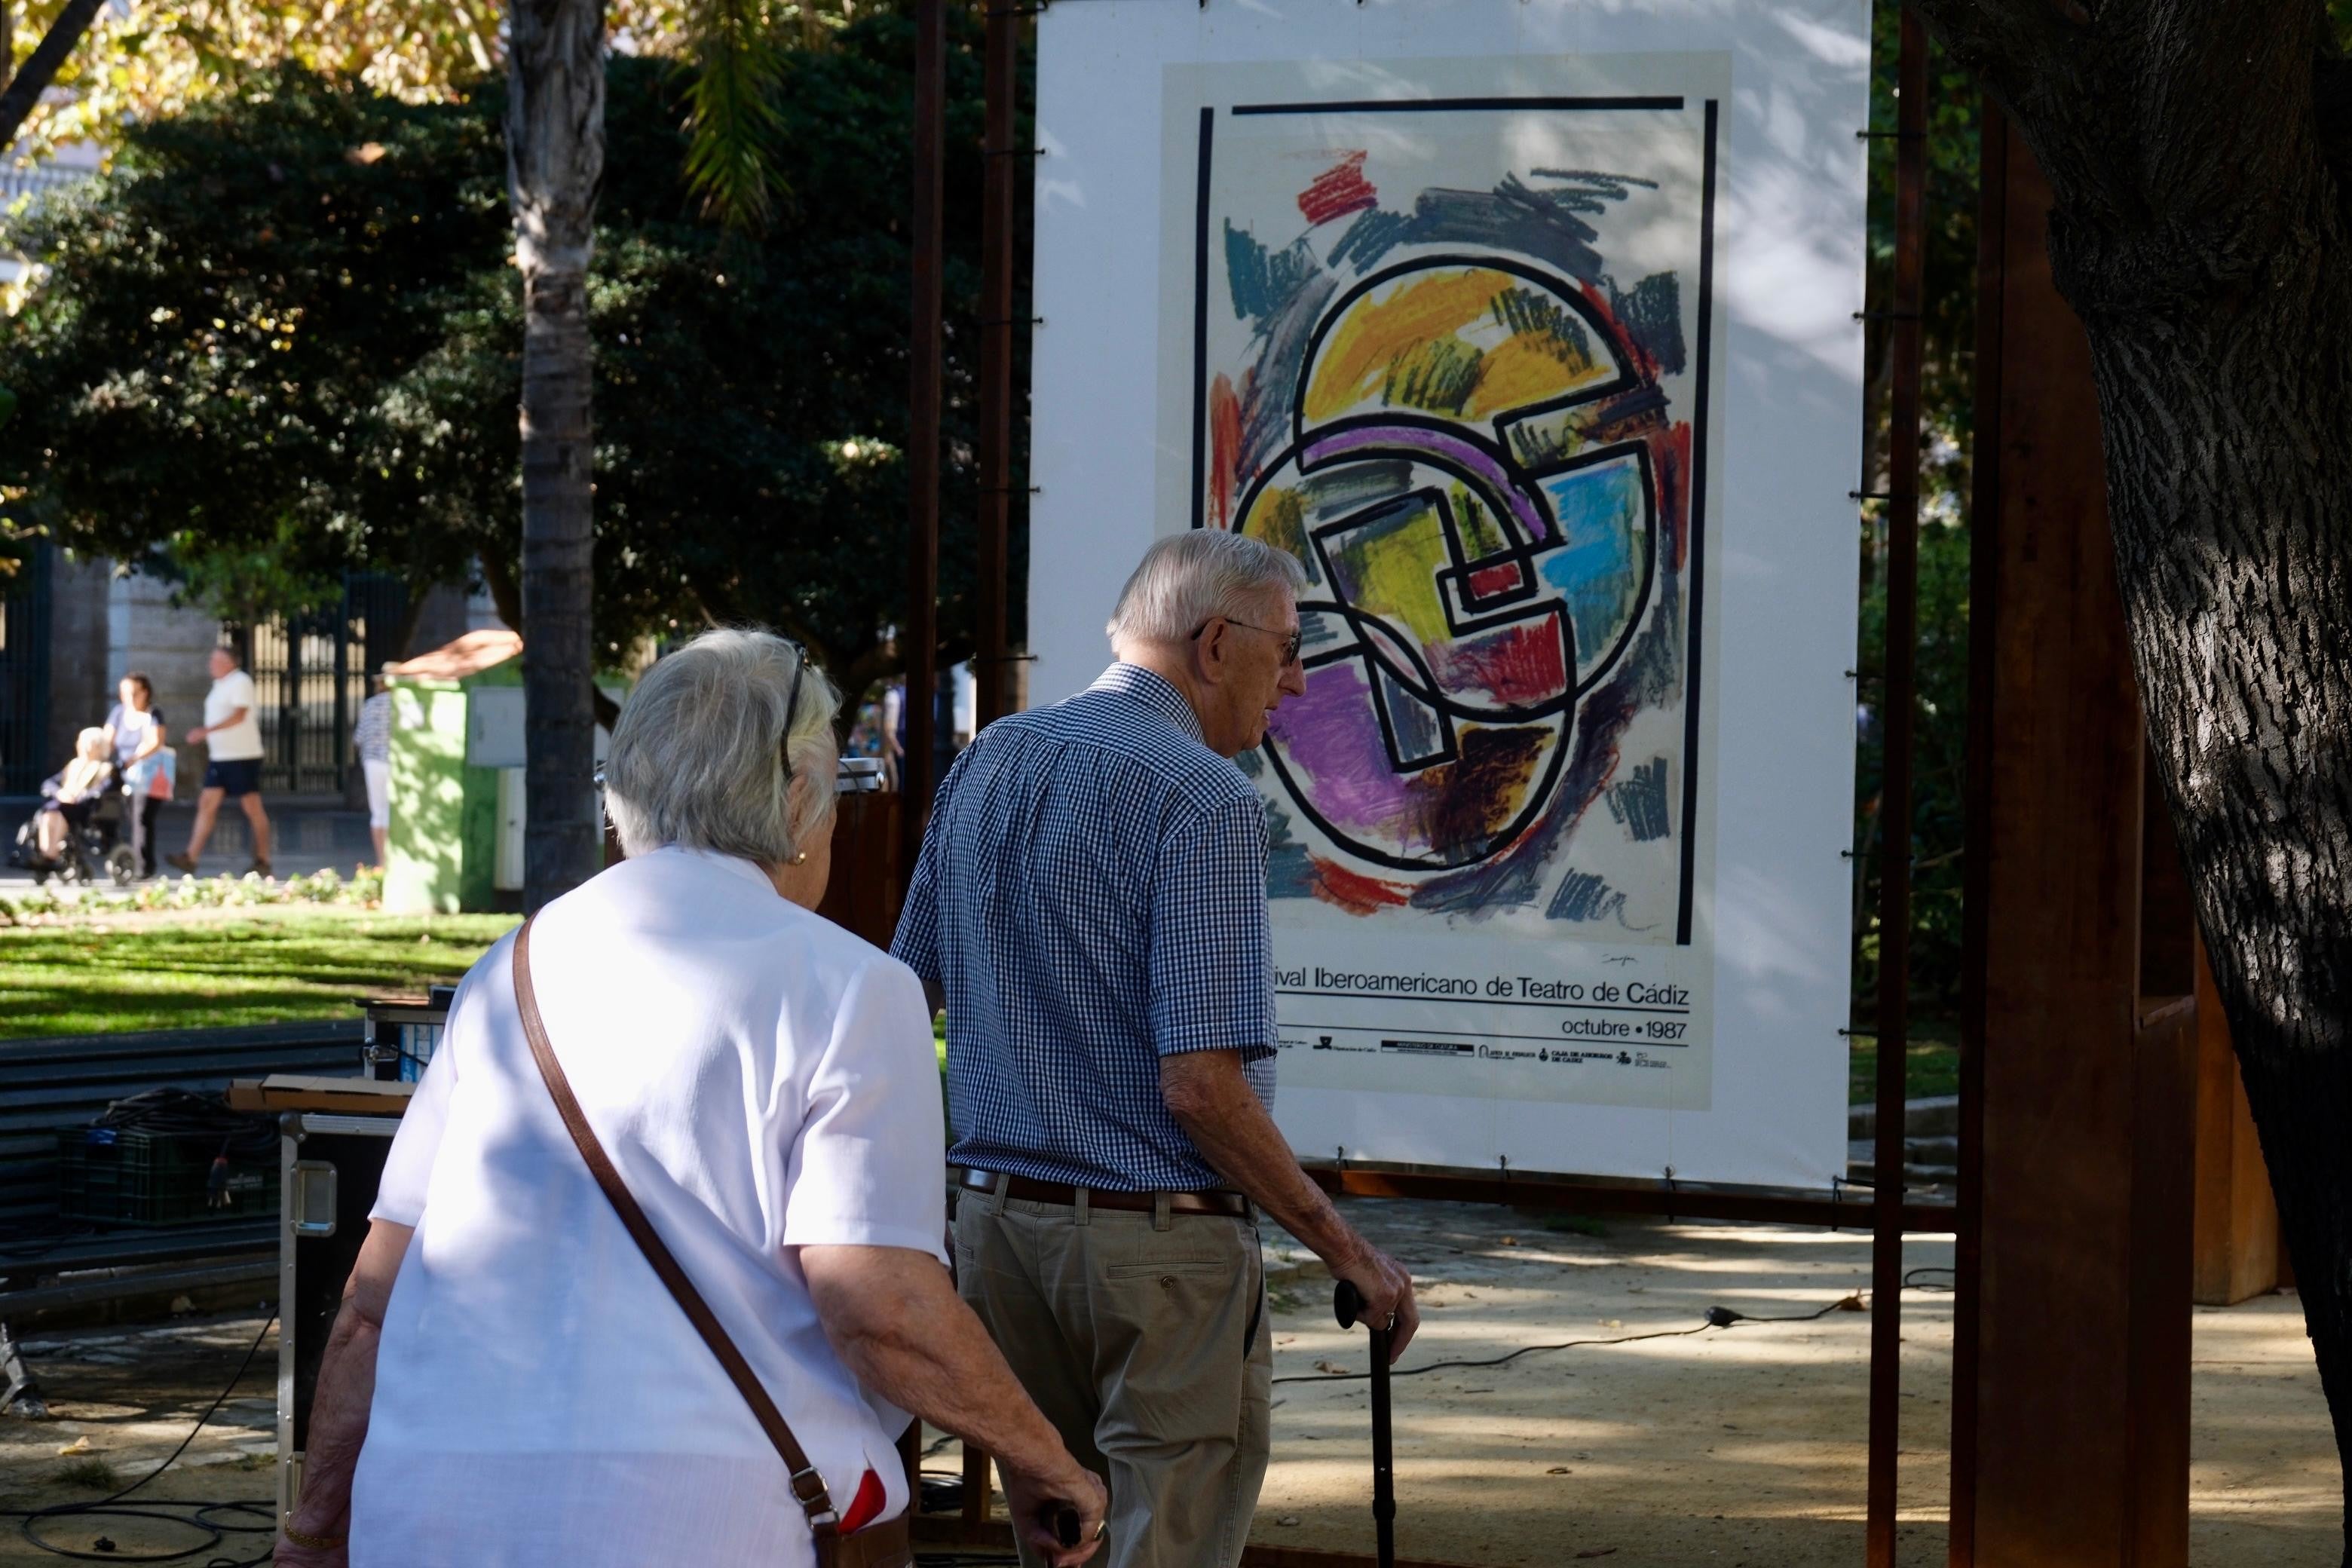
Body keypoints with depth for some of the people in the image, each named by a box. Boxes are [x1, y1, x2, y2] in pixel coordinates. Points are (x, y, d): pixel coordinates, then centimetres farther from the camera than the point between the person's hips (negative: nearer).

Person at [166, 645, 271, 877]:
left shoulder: (241, 682, -12)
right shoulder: (220, 685, 15)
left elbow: (239, 716, -23)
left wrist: (207, 730, -28)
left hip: (242, 757, -9)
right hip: (219, 757, 9)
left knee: (253, 809, -2)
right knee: (206, 805, 1)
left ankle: (263, 861, 4)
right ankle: (190, 858, -3)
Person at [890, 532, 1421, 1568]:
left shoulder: (986, 763, 9)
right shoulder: (1204, 800, -15)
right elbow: (1201, 1086, -20)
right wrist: (1348, 1253, -12)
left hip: (996, 1213, 8)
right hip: (1155, 1244, -8)